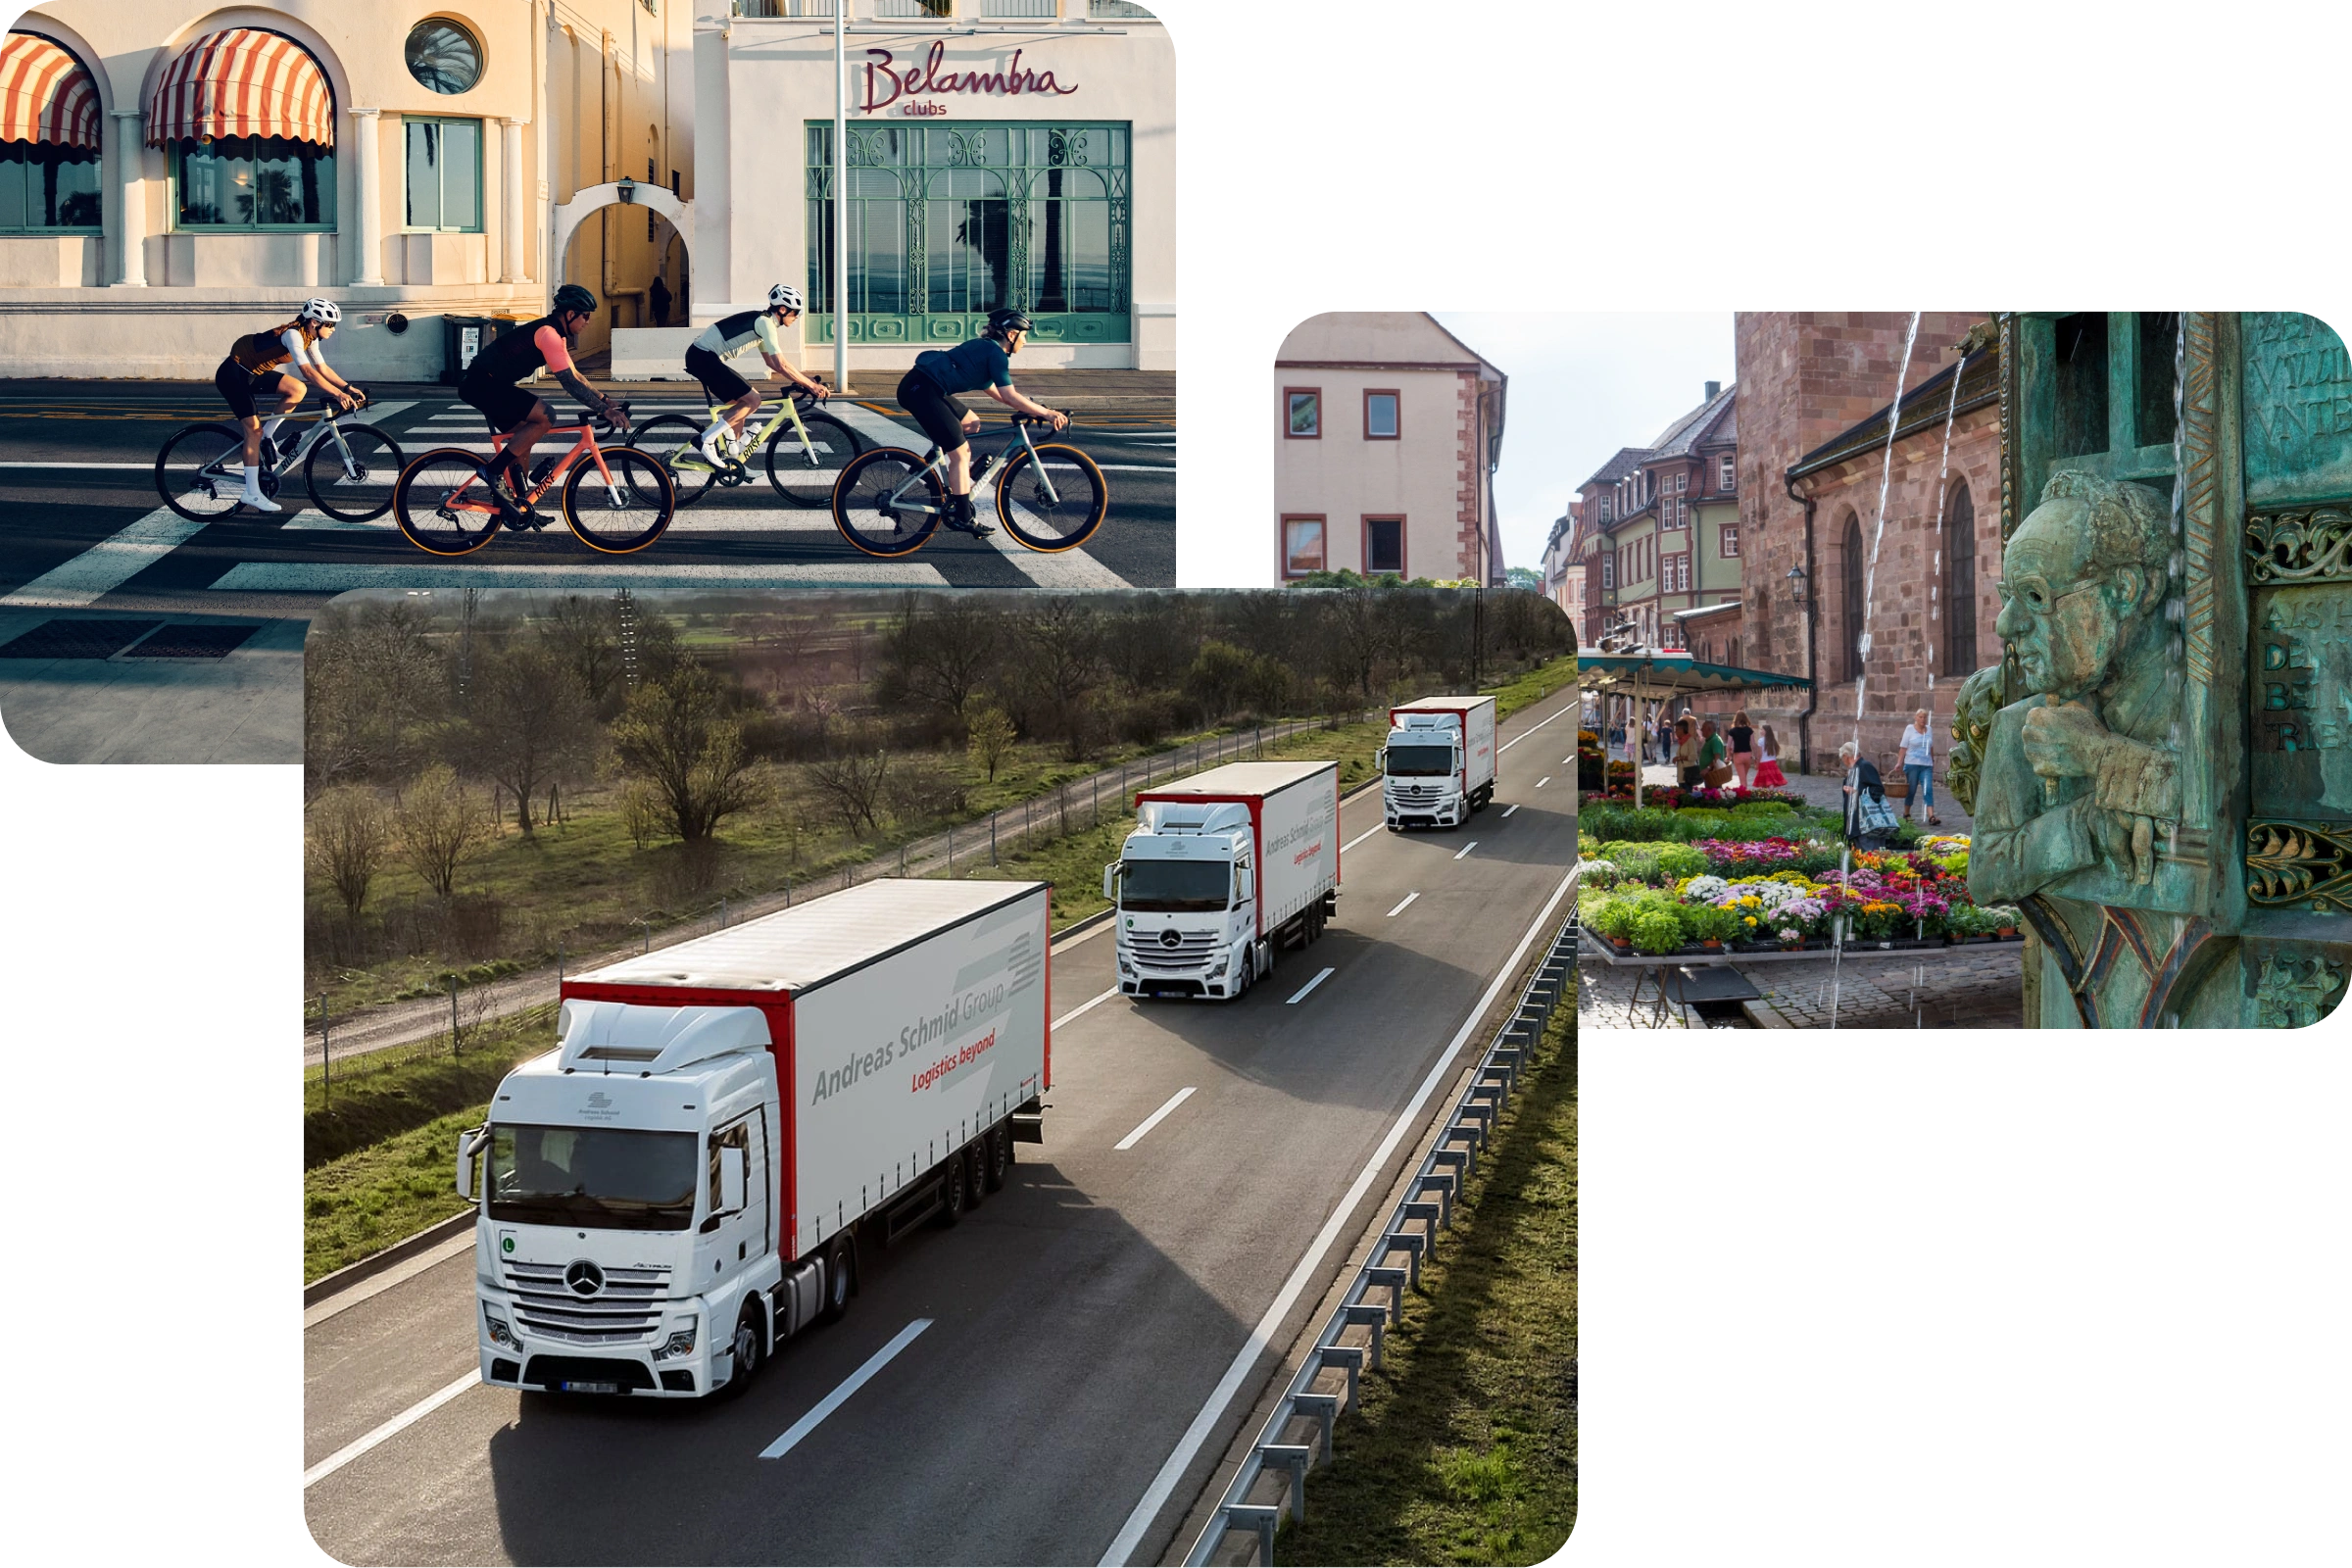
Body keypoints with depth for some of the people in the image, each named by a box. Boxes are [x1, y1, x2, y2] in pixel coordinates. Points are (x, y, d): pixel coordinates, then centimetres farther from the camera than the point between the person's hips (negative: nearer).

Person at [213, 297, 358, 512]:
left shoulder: (310, 337, 2)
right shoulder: (293, 334, -26)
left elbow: (323, 369, 4)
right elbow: (308, 371, -35)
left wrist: (348, 387, -8)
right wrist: (337, 394, -39)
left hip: (254, 374, 9)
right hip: (233, 374, -9)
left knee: (297, 390, -8)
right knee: (254, 429, -13)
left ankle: (266, 440, 4)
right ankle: (252, 494, -11)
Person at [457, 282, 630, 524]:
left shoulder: (554, 334, 14)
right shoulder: (549, 334, -18)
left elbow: (573, 375, 21)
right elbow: (570, 382, -23)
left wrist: (606, 400, 14)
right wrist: (605, 411, -23)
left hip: (487, 383, 11)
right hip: (481, 384, -11)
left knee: (524, 438, 15)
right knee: (545, 417, -21)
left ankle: (520, 505, 21)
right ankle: (493, 471, -14)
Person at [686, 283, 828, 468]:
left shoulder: (761, 321, 17)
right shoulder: (765, 322, -13)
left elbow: (772, 362, 24)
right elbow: (781, 366, -20)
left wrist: (801, 381, 17)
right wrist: (811, 385, -14)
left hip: (702, 357, 10)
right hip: (703, 358, -10)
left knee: (742, 402, 16)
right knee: (752, 400, -11)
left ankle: (733, 457, 18)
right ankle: (707, 439, -10)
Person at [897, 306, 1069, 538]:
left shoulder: (984, 348, 21)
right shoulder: (995, 353, -8)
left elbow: (995, 391, 28)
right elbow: (1009, 396, -16)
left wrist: (1034, 408, 23)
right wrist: (1046, 413, -13)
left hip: (923, 387, 10)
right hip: (921, 391, -10)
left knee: (972, 423, 23)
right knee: (960, 453, -6)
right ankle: (962, 517, -3)